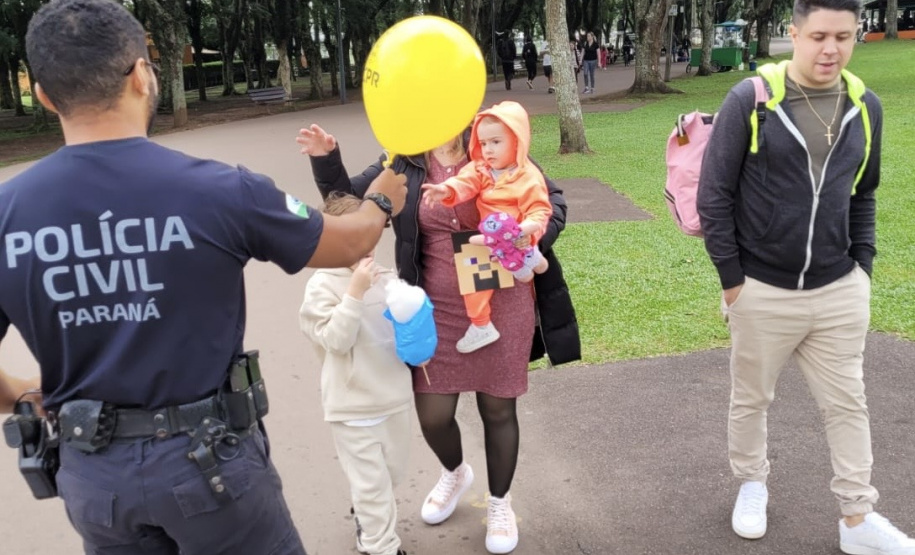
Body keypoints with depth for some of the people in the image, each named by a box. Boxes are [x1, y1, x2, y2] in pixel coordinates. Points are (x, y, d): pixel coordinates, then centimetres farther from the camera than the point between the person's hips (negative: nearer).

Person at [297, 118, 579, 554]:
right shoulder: (403, 165, 1)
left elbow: (553, 199, 2)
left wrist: (534, 238, -16)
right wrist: (326, 160, -11)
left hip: (502, 306, -1)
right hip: (438, 310, 2)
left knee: (498, 409, 12)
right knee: (432, 415, 6)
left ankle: (499, 502, 38)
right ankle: (455, 473, 43)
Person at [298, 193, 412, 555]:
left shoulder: (386, 278, 3)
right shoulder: (323, 286, -12)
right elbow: (336, 340, -21)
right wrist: (355, 292, -25)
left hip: (395, 396, 6)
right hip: (353, 405, -6)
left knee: (393, 472, 22)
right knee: (371, 481, 3)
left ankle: (366, 515, 49)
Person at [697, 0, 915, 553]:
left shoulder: (866, 106, 3)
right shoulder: (750, 100, -12)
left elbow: (863, 196, 14)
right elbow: (714, 195, -9)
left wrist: (863, 265, 7)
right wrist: (731, 278, -9)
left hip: (840, 291, 4)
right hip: (763, 291, -3)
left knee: (848, 404, 12)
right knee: (751, 399, 14)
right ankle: (752, 485, 37)